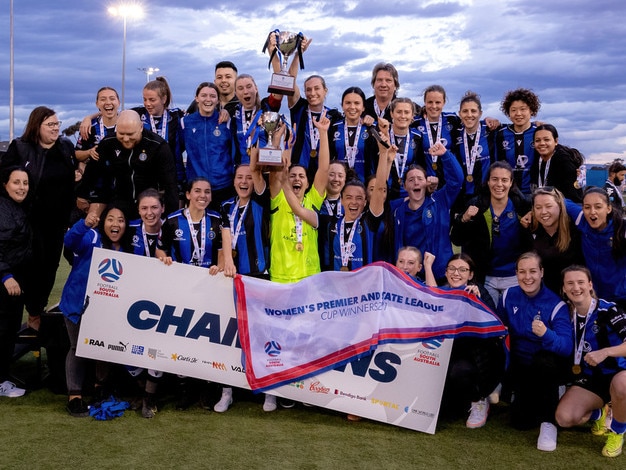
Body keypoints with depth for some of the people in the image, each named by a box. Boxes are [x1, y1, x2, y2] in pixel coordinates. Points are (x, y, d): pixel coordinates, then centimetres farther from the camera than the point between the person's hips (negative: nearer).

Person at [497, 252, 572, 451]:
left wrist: (546, 334, -46)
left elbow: (567, 347, -28)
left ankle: (548, 421, -19)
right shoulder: (509, 296, -5)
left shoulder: (556, 304, -18)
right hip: (520, 367, 3)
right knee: (521, 421, -13)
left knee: (543, 360, -40)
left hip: (549, 367, -3)